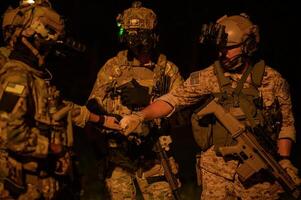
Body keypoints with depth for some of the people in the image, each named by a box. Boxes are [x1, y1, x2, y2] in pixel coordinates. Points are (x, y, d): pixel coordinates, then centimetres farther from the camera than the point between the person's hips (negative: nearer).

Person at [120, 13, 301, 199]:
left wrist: (285, 160, -2)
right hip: (217, 170, 0)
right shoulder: (209, 77, 0)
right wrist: (140, 116, -21)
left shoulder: (273, 80, 0)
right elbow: (173, 99, -6)